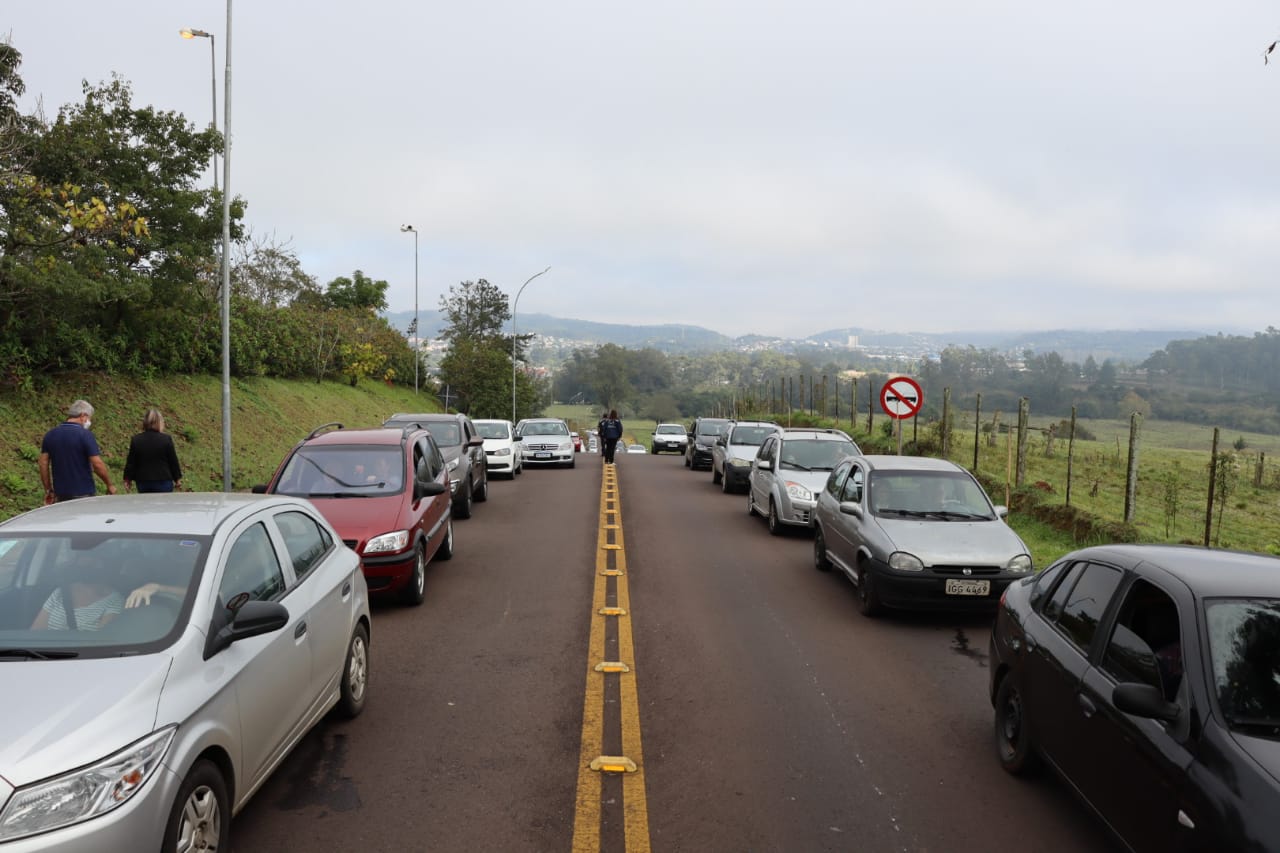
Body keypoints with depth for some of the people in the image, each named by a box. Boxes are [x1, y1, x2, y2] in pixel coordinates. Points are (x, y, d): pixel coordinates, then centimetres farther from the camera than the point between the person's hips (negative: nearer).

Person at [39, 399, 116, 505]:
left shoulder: (50, 435, 5)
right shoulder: (85, 435, -13)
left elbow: (43, 463, 6)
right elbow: (97, 464, -17)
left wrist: (48, 490, 13)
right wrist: (110, 485, -5)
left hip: (60, 493, 6)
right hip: (82, 493, -6)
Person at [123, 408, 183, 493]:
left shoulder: (135, 440, -2)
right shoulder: (166, 439, -10)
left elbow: (130, 463, 3)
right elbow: (173, 461, -4)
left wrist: (128, 479, 14)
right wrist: (177, 478, 7)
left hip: (142, 482, 3)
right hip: (163, 482, -3)